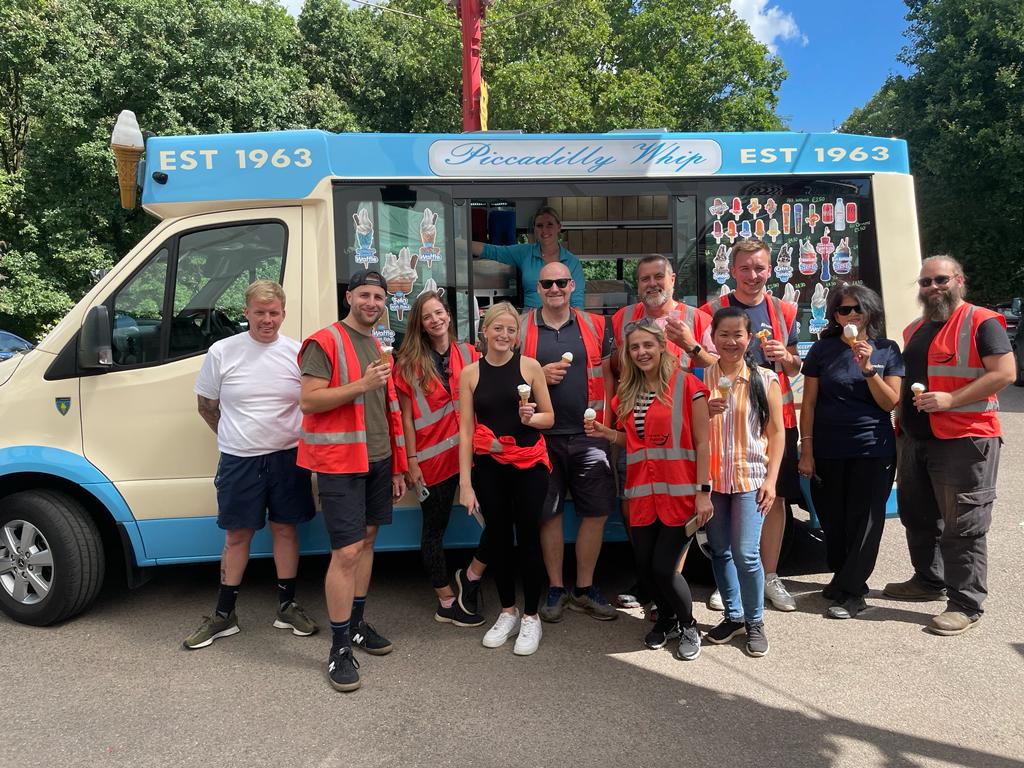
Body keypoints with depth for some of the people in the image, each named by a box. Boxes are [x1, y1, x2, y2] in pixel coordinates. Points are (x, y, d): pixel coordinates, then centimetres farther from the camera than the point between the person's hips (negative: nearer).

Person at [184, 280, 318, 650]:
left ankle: (287, 606, 25)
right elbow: (206, 405, 6)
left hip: (288, 457, 1)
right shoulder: (222, 352, -5)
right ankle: (224, 615, 23)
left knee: (286, 528, 11)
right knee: (237, 535, 9)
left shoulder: (297, 353, -3)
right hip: (238, 460, 0)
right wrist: (236, 438, 7)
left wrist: (303, 441, 2)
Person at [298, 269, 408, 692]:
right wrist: (361, 384, -23)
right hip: (339, 462, -7)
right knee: (346, 552, -8)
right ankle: (340, 648, 3)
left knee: (367, 539, 14)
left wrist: (398, 466, 18)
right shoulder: (325, 342, -8)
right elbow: (308, 401, -16)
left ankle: (357, 623, 29)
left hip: (378, 459, 8)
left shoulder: (379, 348, 15)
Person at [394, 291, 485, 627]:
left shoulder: (469, 354, 5)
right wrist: (411, 461, -6)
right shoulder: (409, 363, 0)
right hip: (433, 457, -2)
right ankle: (447, 601, 21)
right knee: (435, 528, 8)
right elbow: (406, 417, -2)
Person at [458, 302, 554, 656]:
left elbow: (549, 417, 4)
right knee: (499, 537, 12)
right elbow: (465, 430, 0)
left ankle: (531, 617, 21)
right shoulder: (471, 373, 2)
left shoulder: (530, 366, -1)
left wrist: (530, 417, -19)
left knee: (527, 537, 5)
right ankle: (507, 611, 30)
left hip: (528, 464, -1)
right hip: (488, 467, 2)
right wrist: (465, 482, -4)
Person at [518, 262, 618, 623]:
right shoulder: (520, 328, 3)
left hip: (588, 433, 1)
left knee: (596, 510, 4)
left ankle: (584, 588, 22)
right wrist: (539, 375, -12)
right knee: (549, 513, 6)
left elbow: (608, 375, 10)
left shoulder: (595, 326, 8)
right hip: (542, 435, -1)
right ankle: (556, 588, 24)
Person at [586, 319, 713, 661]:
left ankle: (688, 626, 22)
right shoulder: (628, 392, 11)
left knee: (663, 567, -6)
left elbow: (702, 443, -8)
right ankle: (666, 616, 37)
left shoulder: (687, 385, -7)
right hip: (642, 491, 5)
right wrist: (606, 433, 3)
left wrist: (704, 492, -11)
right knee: (644, 565, 8)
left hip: (679, 491, -5)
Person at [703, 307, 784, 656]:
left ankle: (755, 621, 15)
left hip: (749, 477, -2)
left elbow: (777, 432, 0)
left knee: (746, 554, -6)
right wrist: (705, 413, -12)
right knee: (720, 552, 10)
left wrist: (771, 479, -7)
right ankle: (733, 615, 28)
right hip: (711, 477, 3)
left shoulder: (764, 379, -2)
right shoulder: (703, 378, 3)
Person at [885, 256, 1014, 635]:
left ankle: (965, 604, 5)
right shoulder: (915, 329, 16)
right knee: (918, 516, 18)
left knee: (963, 526, -3)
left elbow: (1004, 373, -15)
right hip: (915, 439, 8)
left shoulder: (981, 322, -7)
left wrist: (950, 399, -22)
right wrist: (901, 423, 15)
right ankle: (928, 580, 34)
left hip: (964, 440, -8)